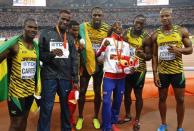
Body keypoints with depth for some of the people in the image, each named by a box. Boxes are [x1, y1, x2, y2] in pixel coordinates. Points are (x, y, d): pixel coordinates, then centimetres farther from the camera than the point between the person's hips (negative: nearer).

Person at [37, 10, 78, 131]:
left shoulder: (70, 37, 12)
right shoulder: (46, 33, 2)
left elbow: (74, 59, 10)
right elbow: (39, 54, -1)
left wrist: (75, 79, 6)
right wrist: (51, 54, -21)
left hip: (66, 77, 3)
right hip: (49, 76, -3)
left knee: (66, 106, 10)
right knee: (46, 107, 0)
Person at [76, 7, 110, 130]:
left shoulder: (107, 28, -1)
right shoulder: (84, 27, -7)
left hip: (99, 64, 1)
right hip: (86, 63, -1)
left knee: (98, 91, 10)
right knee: (82, 91, 5)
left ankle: (96, 117, 28)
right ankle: (80, 117, 24)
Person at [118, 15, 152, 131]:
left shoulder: (146, 38, -10)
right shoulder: (126, 33, 2)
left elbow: (150, 56, -10)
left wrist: (144, 55, -30)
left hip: (138, 70, -4)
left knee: (138, 95, 8)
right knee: (126, 93, 15)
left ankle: (137, 120, 24)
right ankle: (128, 115, 35)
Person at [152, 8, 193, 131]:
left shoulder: (182, 31, -2)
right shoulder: (156, 35, 0)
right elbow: (154, 55, 2)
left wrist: (179, 49, -20)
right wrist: (155, 73, -4)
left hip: (177, 72, -1)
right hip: (162, 72, 1)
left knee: (180, 100, 6)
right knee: (162, 98, 12)